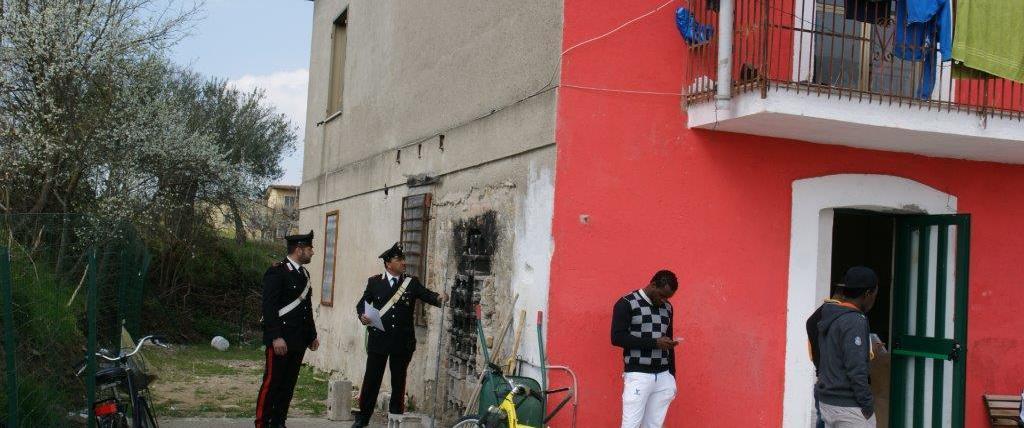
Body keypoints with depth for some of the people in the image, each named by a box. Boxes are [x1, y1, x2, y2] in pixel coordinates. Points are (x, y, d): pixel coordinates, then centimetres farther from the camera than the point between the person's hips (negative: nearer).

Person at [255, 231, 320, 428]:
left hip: (299, 341, 8)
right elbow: (269, 307, -15)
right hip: (280, 340, -8)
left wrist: (312, 335, 20)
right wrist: (276, 337, -20)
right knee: (271, 382, -4)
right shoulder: (277, 272, -9)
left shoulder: (304, 273, 16)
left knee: (288, 384, 9)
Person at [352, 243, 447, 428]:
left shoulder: (412, 282, 5)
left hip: (403, 341, 1)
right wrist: (362, 316, -12)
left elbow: (427, 295, -5)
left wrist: (439, 298, -26)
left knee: (399, 381, 7)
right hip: (378, 339, -1)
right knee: (371, 379, 4)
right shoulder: (374, 282, 4)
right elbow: (361, 304, 9)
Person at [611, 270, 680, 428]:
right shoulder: (626, 304, -6)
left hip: (663, 377, 5)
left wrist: (672, 376, 15)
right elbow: (617, 337, -15)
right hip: (638, 376, -5)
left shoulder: (667, 308, 14)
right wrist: (655, 342, -18)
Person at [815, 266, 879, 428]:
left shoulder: (827, 318, 10)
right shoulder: (855, 321, -16)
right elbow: (856, 369, -21)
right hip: (849, 406, -9)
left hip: (826, 402, 9)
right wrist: (867, 404, -14)